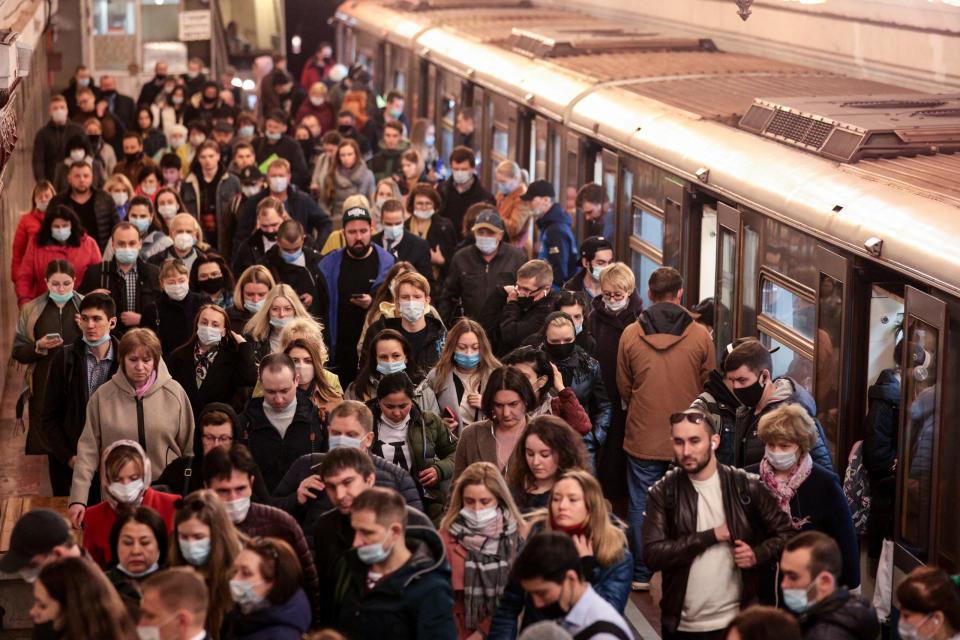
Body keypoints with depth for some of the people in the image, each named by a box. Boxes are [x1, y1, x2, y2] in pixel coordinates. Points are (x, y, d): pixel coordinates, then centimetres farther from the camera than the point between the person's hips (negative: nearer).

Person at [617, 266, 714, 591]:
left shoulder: (630, 334, -6)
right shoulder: (700, 336, -7)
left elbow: (623, 387, 6)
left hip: (642, 435, 0)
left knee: (641, 504, 9)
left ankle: (642, 574, 15)